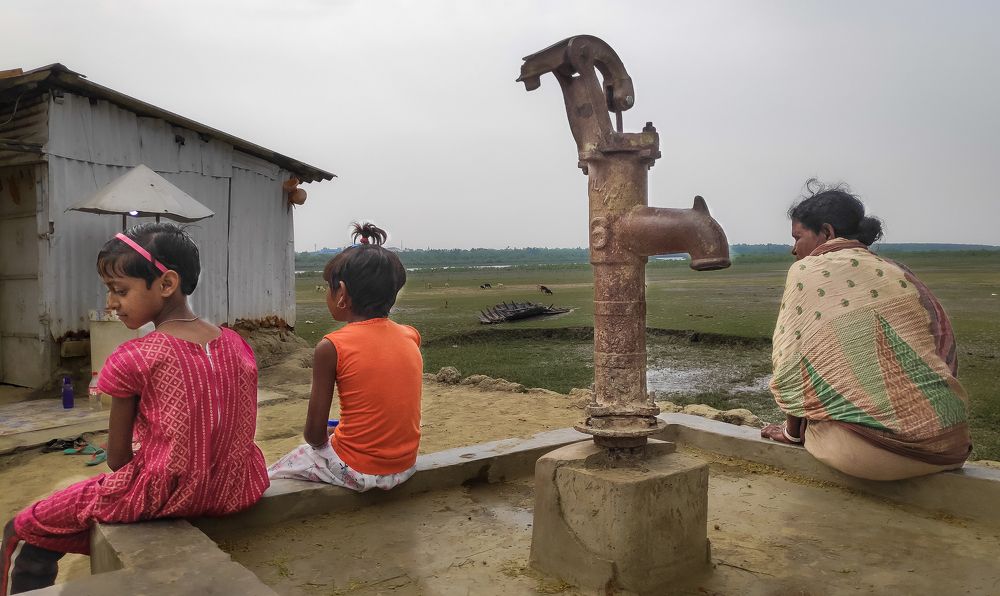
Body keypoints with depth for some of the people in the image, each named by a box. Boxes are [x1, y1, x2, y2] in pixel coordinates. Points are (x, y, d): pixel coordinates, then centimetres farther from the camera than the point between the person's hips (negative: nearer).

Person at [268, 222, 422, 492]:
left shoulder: (331, 348, -15)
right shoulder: (410, 336, -2)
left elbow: (314, 434, -9)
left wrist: (320, 441, 11)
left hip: (356, 470, -5)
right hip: (405, 467, 6)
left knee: (267, 479, 20)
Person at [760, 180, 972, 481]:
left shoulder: (807, 270, -1)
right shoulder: (898, 273, 15)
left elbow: (791, 364, -2)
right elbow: (944, 351, 16)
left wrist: (792, 432, 14)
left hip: (876, 447, -6)